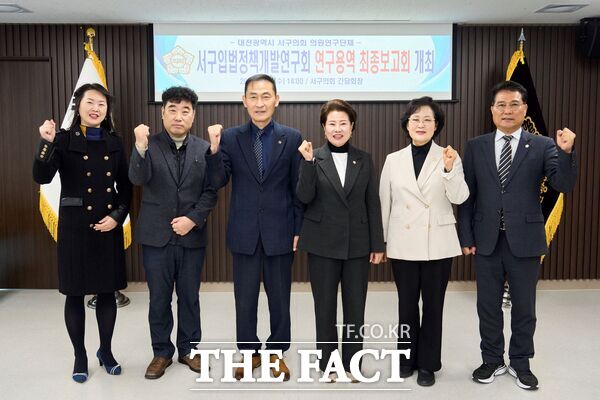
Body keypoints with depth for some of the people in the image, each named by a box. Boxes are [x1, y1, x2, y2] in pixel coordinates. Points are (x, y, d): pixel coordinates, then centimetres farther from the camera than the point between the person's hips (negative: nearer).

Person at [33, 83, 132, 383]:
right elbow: (42, 178, -17)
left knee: (107, 291, 10)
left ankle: (105, 351, 28)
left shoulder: (114, 142, 5)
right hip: (75, 226, -2)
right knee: (75, 293, 7)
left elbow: (125, 187, 7)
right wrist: (47, 143, -30)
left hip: (109, 226, 3)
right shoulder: (65, 140, -4)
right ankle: (80, 356, 24)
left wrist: (118, 216, -7)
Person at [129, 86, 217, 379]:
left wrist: (193, 219, -13)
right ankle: (162, 352, 26)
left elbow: (210, 192, 0)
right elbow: (137, 179, -18)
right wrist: (140, 147, -34)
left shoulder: (203, 149, 2)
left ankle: (188, 349, 29)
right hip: (156, 236, -1)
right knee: (159, 299, 9)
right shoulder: (149, 145, -2)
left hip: (192, 236, 1)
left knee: (189, 297, 12)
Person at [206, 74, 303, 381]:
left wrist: (298, 230, -1)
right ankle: (249, 352, 30)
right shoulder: (230, 137, 0)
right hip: (244, 234, 1)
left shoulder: (292, 138, -1)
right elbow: (217, 182, -5)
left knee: (280, 298, 12)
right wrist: (214, 149, -20)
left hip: (280, 233, 0)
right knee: (244, 298, 12)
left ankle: (277, 353, 30)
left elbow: (298, 189, 0)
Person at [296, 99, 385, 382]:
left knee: (355, 307, 8)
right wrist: (308, 162, -22)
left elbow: (373, 205, 4)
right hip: (323, 244, -1)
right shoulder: (313, 158, -1)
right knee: (325, 307, 9)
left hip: (357, 244, 2)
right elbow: (304, 197, -12)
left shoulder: (364, 160, 5)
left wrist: (378, 244, 1)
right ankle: (328, 363, 24)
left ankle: (350, 363, 24)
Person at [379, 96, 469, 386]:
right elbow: (384, 204, 7)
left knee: (433, 305, 8)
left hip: (437, 244, -1)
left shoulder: (449, 157, -2)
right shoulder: (393, 160, 3)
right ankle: (407, 357, 30)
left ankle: (428, 363, 23)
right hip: (403, 245, 2)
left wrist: (450, 169, -29)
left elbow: (460, 197, -13)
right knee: (406, 304, 12)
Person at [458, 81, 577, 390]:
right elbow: (466, 196, 3)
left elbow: (564, 185, -12)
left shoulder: (542, 146, -1)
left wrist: (566, 152, -28)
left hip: (524, 241, -1)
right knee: (488, 306, 12)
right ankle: (492, 360, 30)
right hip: (486, 241, 1)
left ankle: (520, 363, 31)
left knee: (524, 307, 12)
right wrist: (466, 236, -1)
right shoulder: (475, 147, 3)